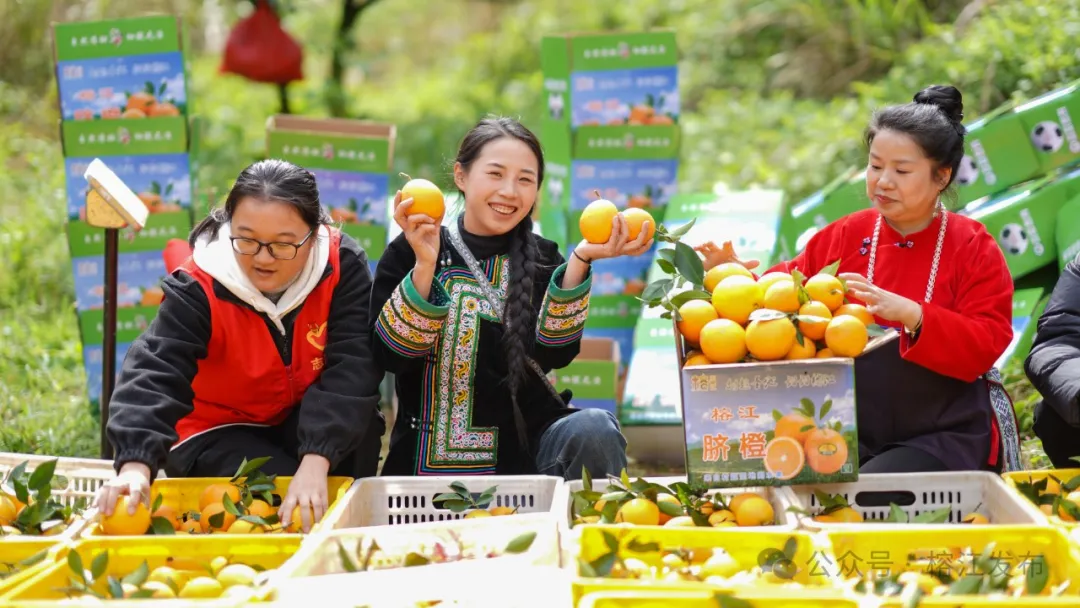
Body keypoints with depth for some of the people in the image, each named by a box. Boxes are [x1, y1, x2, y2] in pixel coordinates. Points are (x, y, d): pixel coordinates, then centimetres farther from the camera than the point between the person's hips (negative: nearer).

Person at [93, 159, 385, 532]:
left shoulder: (342, 266, -20)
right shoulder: (197, 288, -23)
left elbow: (351, 367, -29)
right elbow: (154, 373, -36)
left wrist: (315, 462, -44)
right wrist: (136, 464, -55)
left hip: (306, 419, 2)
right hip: (218, 434, -2)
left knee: (358, 418, -30)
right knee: (279, 497, -30)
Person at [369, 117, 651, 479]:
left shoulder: (542, 259, 7)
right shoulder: (409, 252, 4)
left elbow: (555, 353, -8)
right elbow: (391, 354, -9)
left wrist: (579, 262, -19)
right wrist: (424, 266, -20)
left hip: (523, 448, 1)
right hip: (432, 461, -1)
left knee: (593, 429, -27)